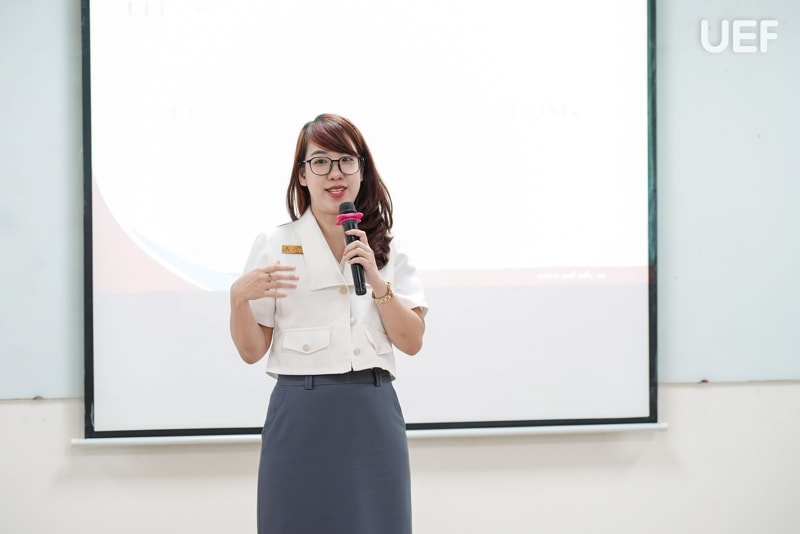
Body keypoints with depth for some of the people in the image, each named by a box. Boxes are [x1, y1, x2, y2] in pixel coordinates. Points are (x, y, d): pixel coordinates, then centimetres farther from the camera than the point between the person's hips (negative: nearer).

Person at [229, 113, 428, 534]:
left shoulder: (387, 249, 9)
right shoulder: (274, 246, 1)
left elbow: (412, 342, 2)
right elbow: (252, 351, 1)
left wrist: (376, 280, -10)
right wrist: (239, 297, -17)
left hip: (373, 417, 2)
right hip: (300, 417, -2)